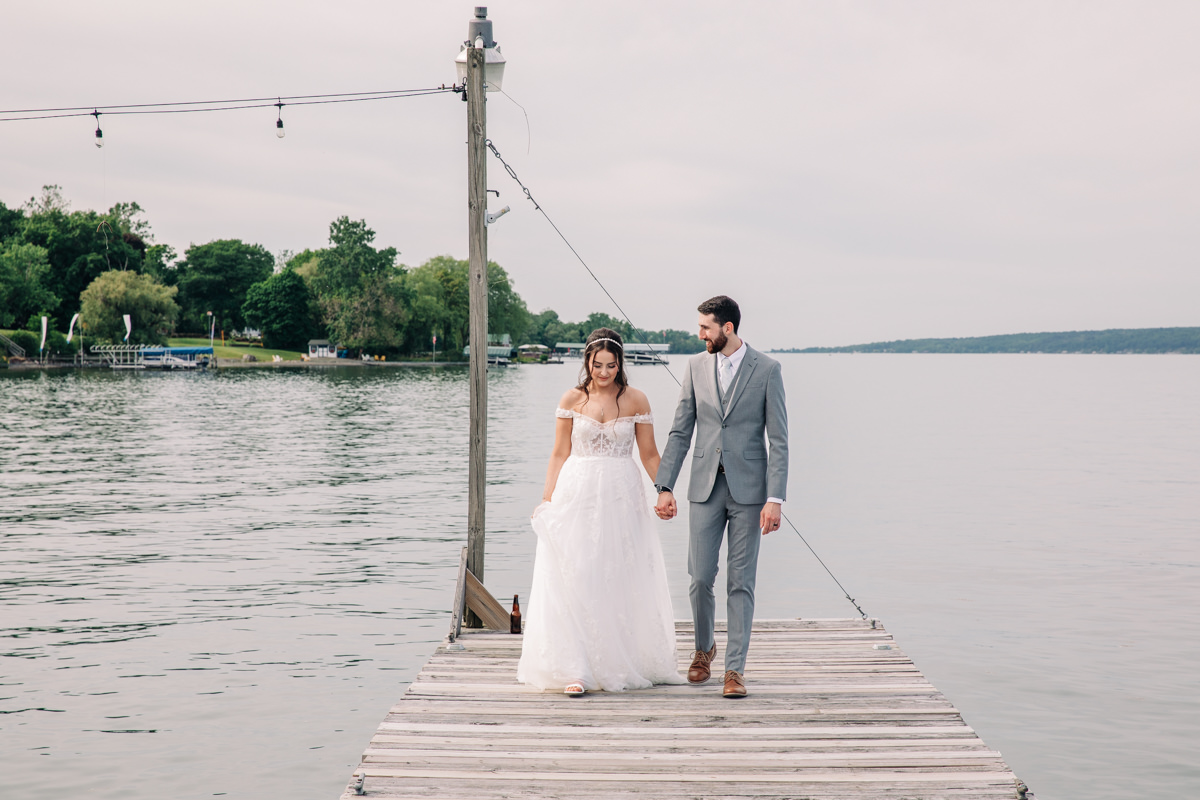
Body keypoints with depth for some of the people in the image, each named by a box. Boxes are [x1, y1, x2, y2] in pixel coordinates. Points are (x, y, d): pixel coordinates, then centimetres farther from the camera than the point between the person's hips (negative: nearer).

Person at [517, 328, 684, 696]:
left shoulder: (636, 400, 2)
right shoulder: (572, 400, 2)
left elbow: (649, 453, 5)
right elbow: (560, 454, 5)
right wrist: (547, 499, -1)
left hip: (622, 497, 1)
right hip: (577, 495, 0)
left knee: (622, 580, 6)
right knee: (575, 579, -6)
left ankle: (623, 664, 20)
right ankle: (576, 670, -5)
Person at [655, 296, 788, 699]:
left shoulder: (766, 369, -3)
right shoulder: (696, 366, 6)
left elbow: (778, 440, -5)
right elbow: (680, 432, 9)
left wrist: (775, 499, -12)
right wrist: (665, 487, 2)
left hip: (748, 488, -3)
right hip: (705, 487, 3)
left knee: (741, 582, 1)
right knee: (700, 578, 2)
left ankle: (735, 668, 9)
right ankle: (704, 647, 28)